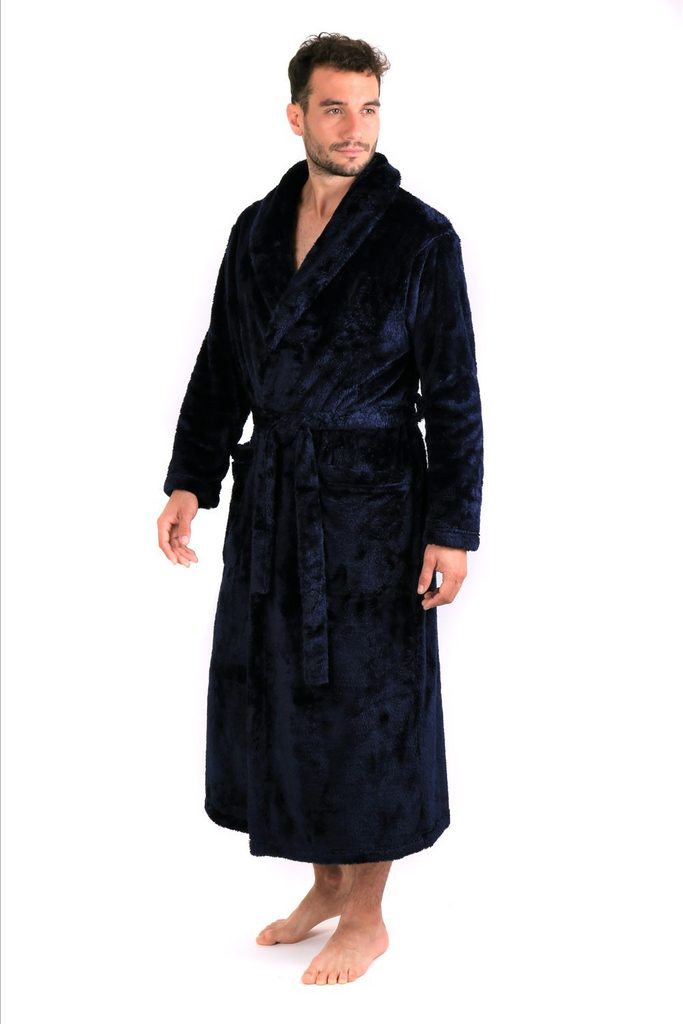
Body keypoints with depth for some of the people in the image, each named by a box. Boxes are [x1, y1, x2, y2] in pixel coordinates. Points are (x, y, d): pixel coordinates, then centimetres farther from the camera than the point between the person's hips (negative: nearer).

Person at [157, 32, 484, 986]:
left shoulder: (421, 236, -7)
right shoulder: (258, 229, 7)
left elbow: (453, 396, -8)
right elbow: (221, 368, 12)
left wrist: (453, 530, -11)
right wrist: (189, 481, 5)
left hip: (371, 503, -5)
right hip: (271, 502, 6)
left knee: (364, 702, 3)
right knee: (275, 689, 12)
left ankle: (367, 916, 21)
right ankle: (328, 883, 32)